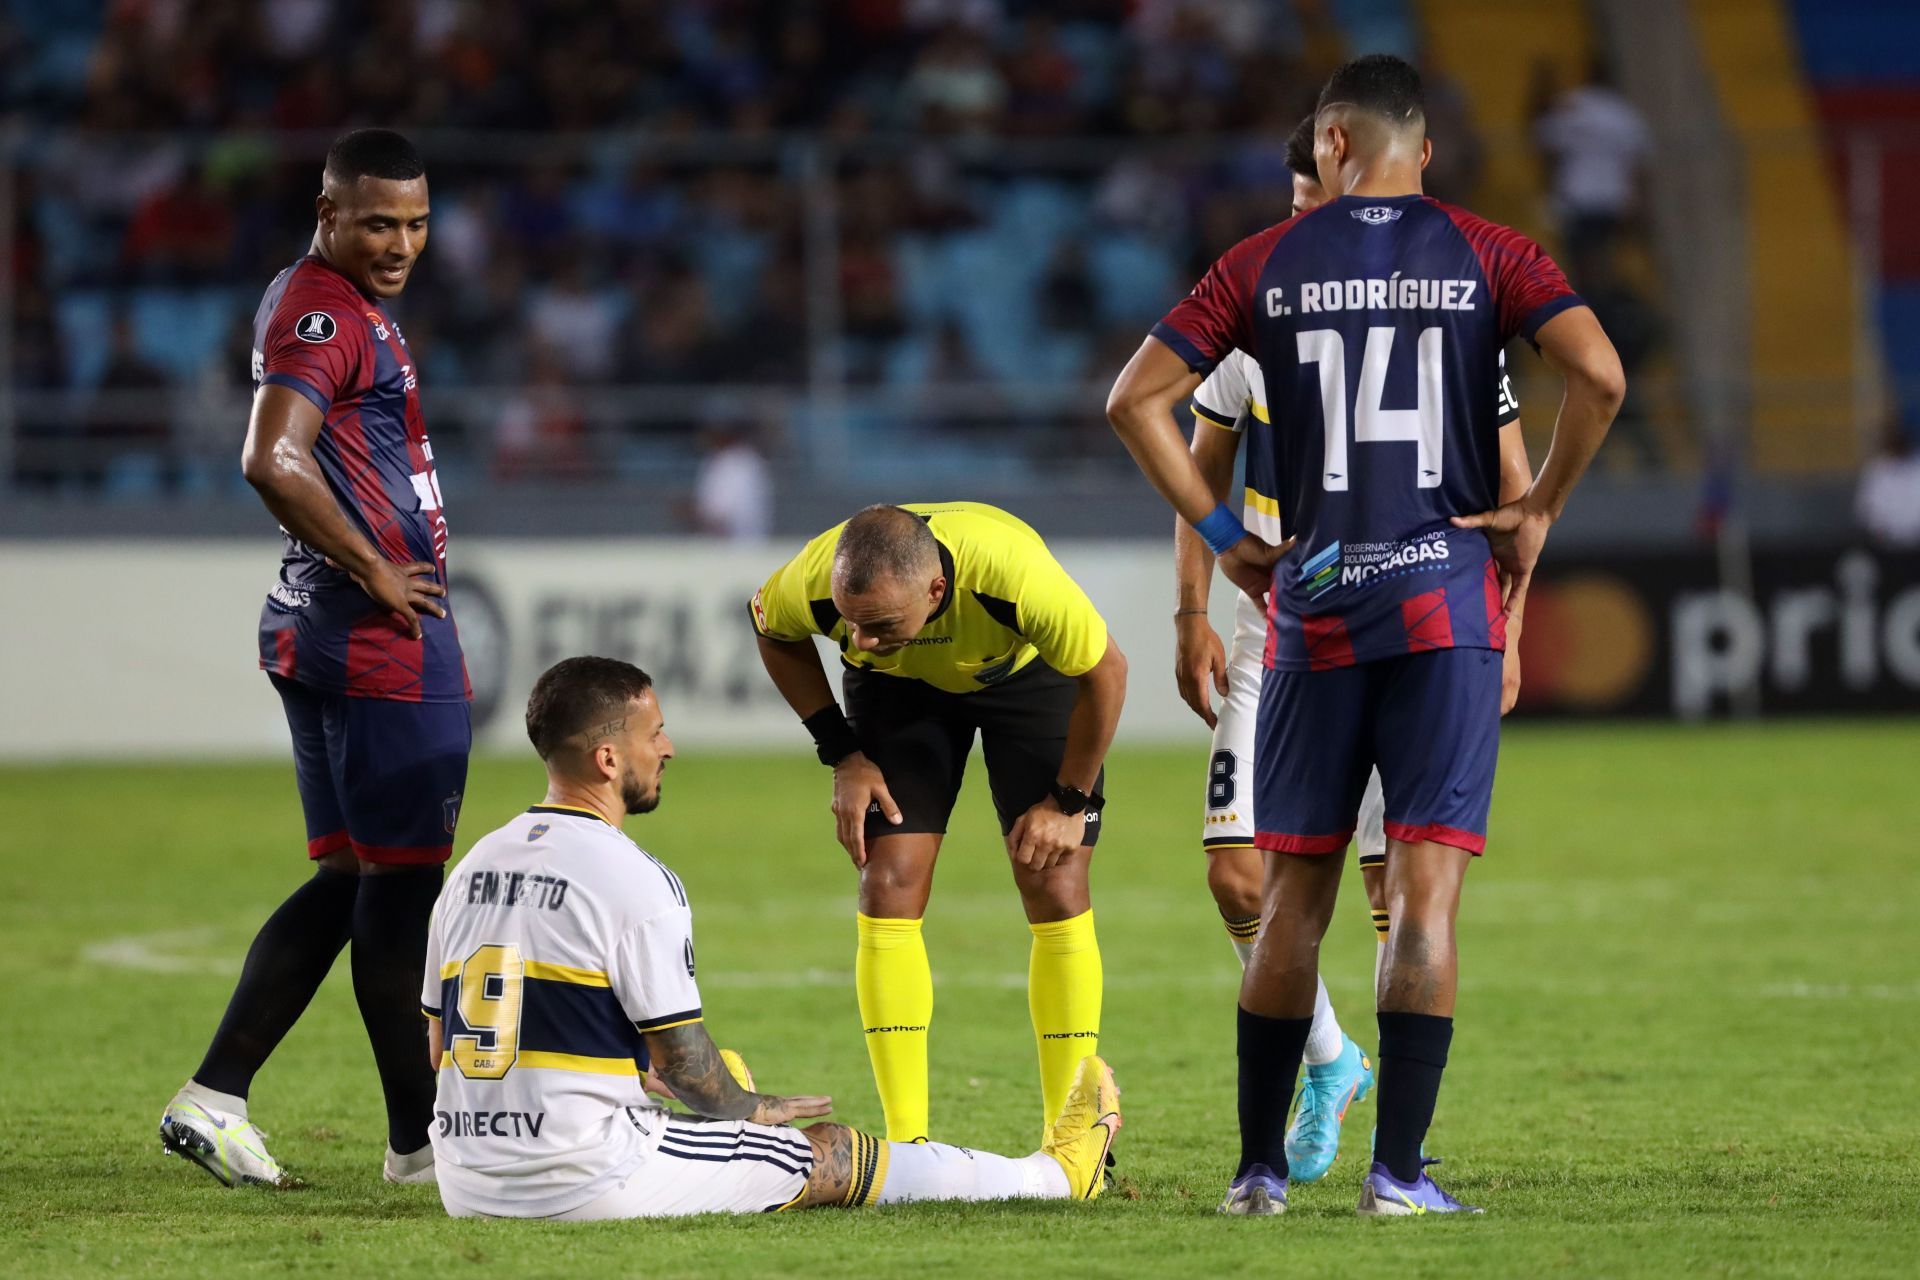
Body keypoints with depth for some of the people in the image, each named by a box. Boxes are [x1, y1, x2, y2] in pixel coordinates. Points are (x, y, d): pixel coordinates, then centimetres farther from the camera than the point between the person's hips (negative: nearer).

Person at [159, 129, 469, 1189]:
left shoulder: (311, 301, 17)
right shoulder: (326, 315, -15)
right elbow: (272, 463, -28)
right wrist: (375, 571, -19)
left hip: (317, 632, 10)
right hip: (384, 638, -10)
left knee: (348, 880, 13)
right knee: (400, 882, -2)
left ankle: (211, 1099, 10)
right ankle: (420, 1137, 5)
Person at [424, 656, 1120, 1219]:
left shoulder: (471, 869, 8)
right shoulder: (636, 880, -14)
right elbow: (683, 1061, -11)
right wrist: (751, 1109, 12)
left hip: (467, 1187, 7)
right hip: (585, 1182, -7)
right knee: (832, 1155, 10)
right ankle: (1057, 1172, 25)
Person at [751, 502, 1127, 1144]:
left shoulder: (1017, 573, -43)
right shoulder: (811, 582, -35)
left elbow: (1105, 671, -22)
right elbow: (775, 635, -7)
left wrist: (1068, 802, -15)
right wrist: (843, 757, -9)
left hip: (1028, 674, -2)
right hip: (897, 686, 2)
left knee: (1056, 892, -10)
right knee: (889, 888, -11)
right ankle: (907, 1144, -5)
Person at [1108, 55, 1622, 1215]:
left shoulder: (1265, 266, 5)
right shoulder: (1490, 257, 1)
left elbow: (1135, 399, 1)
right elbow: (1599, 377, -13)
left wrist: (1221, 534, 7)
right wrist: (1540, 511, -2)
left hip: (1314, 607, 1)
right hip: (1448, 598, -1)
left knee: (1293, 899, 9)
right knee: (1427, 892, -3)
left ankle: (1261, 1166, 11)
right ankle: (1399, 1173, -8)